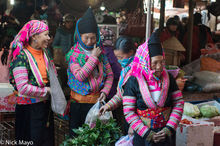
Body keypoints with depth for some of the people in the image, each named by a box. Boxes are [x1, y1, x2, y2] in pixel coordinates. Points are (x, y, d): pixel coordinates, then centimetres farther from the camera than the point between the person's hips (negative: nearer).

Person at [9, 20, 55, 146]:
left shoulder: (44, 53, 7)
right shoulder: (22, 56, -15)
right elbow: (23, 88, -22)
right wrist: (46, 91, -14)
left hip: (46, 106, 7)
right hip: (29, 108, -7)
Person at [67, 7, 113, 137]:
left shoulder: (100, 52, 4)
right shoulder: (74, 54, -6)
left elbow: (109, 74, 8)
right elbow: (80, 76, -19)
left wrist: (105, 91, -7)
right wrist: (93, 57, -16)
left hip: (97, 100, 2)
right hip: (79, 101, -2)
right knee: (76, 135, 7)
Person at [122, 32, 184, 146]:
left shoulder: (168, 78, -2)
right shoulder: (133, 81, -10)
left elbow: (178, 103, 1)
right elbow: (128, 112, -11)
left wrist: (169, 128, -9)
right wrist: (147, 133, -16)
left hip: (165, 133, 2)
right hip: (141, 134, -2)